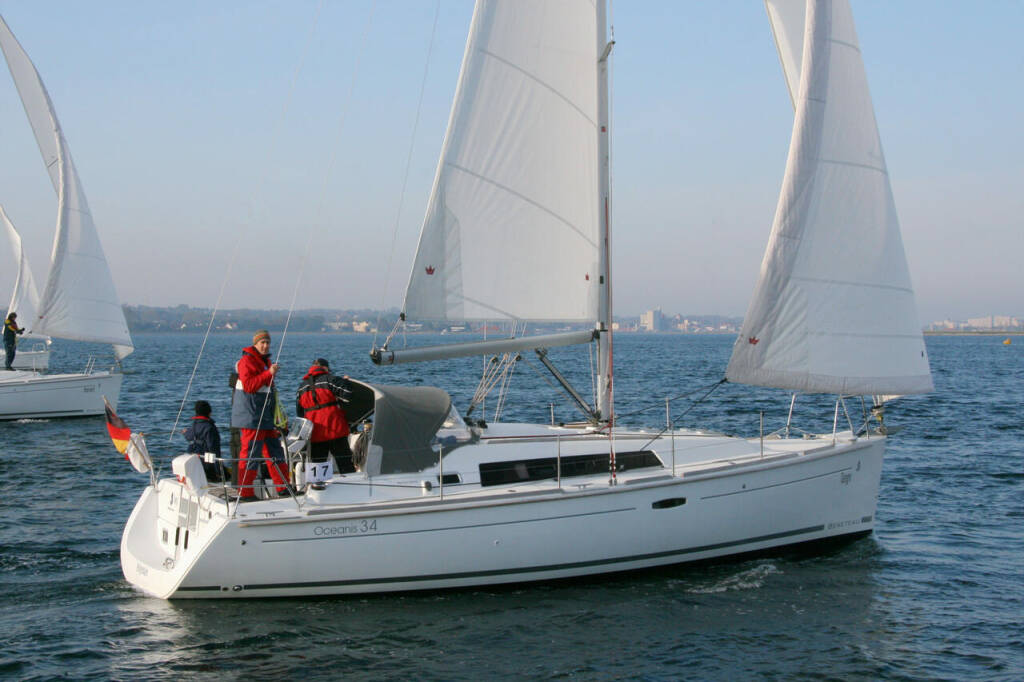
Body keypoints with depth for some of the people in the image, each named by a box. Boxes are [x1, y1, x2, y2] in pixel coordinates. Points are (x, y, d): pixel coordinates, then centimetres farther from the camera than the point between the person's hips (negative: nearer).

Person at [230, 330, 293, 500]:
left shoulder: (265, 360, 20)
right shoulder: (247, 361, -11)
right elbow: (248, 385, -23)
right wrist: (268, 374, -25)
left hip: (265, 416, 10)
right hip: (251, 415, -10)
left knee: (274, 449, 13)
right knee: (251, 452, -9)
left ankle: (283, 487, 20)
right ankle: (245, 492, -6)